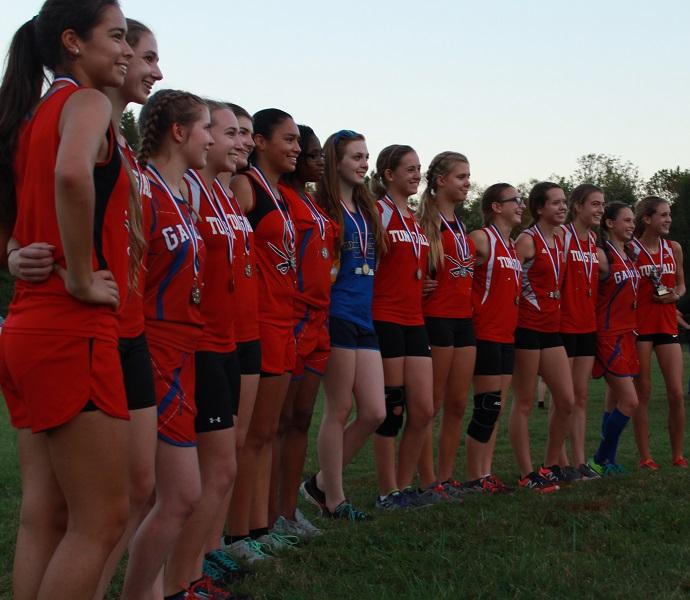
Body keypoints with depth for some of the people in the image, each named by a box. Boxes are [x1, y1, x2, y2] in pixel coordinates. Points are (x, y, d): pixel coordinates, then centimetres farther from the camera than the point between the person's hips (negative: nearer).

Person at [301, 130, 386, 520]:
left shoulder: (367, 209, 17)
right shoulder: (322, 206, -6)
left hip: (366, 319, 7)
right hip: (337, 316, -7)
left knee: (374, 413, 4)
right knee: (340, 410, -1)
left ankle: (322, 484, 19)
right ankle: (334, 500, 12)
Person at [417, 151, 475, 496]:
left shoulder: (461, 227, 17)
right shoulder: (426, 222, -8)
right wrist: (420, 286, -22)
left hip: (463, 319, 8)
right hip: (436, 318, -8)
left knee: (457, 404, 9)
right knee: (432, 404, -2)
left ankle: (447, 478, 16)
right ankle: (429, 482, 3)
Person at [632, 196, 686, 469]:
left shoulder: (674, 248, 8)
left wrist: (675, 295, -3)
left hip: (667, 325, 4)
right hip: (639, 326, -4)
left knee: (676, 393, 0)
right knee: (642, 392, 1)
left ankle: (677, 455, 12)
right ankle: (645, 457, 8)